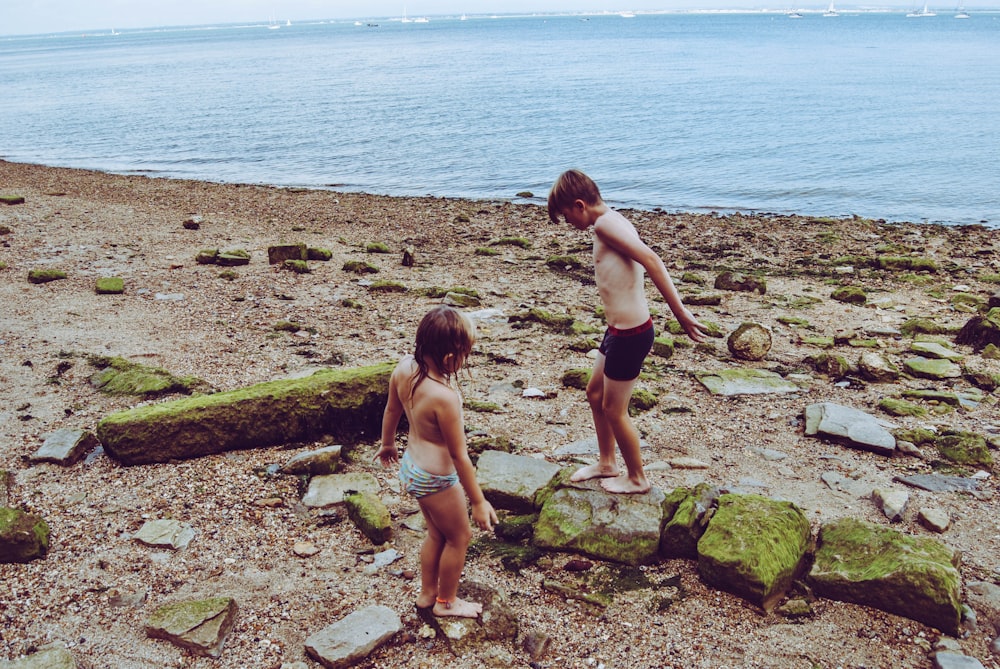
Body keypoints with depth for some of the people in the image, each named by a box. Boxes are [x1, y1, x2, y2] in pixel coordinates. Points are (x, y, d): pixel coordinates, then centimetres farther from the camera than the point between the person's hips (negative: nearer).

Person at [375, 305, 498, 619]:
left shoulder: (404, 367, -13)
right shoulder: (444, 398, -35)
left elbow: (391, 410, 6)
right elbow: (459, 456, -26)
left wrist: (387, 444, 24)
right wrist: (478, 502, -14)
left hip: (411, 465, 8)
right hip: (436, 479, -8)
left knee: (436, 534, 28)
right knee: (459, 537, 19)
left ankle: (426, 595, 46)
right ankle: (446, 602, 39)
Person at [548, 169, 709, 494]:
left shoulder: (605, 224, -20)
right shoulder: (611, 223, 10)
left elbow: (650, 260, -30)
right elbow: (648, 262, 12)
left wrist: (680, 312, -32)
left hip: (630, 334, -10)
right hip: (619, 330, 10)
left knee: (613, 408, 7)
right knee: (594, 392, 23)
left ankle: (636, 479, 26)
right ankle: (606, 463, 40)